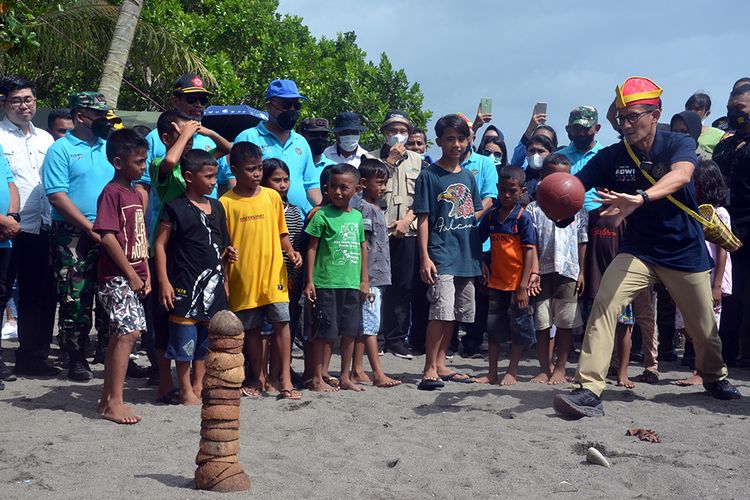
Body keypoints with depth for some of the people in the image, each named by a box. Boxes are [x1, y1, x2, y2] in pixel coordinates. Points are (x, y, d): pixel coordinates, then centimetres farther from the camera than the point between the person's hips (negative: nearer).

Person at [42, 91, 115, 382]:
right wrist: (91, 228, -17)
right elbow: (57, 195, -12)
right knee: (75, 300, -1)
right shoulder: (60, 150, -3)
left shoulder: (109, 148, 14)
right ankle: (76, 359, 9)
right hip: (74, 237, -5)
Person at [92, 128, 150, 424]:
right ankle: (114, 403, -7)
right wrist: (131, 274, -16)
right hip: (117, 276, -9)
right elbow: (108, 236, -18)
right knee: (128, 332, -12)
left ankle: (107, 398, 19)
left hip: (133, 277, 9)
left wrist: (146, 274, 12)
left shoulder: (135, 195, 16)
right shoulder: (111, 193, -11)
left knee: (120, 335, 11)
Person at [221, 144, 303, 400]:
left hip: (273, 271, 1)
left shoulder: (272, 196, 7)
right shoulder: (226, 203, -1)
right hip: (243, 276, -1)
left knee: (281, 322, -3)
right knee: (251, 328, 8)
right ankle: (261, 378, 20)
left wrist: (291, 250, -1)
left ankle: (284, 378, 6)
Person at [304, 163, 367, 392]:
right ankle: (317, 378, 9)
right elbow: (312, 248, -5)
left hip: (352, 284, 5)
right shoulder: (322, 215, -6)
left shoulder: (357, 216, 9)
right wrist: (310, 281, -9)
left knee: (350, 331, 11)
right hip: (327, 283, -5)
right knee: (326, 332, -1)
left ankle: (345, 377, 22)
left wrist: (364, 279, 13)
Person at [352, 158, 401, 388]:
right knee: (371, 325, -6)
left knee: (363, 325, 11)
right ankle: (378, 374, -5)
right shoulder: (364, 208, -11)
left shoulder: (377, 209, 17)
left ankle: (357, 371, 15)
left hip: (378, 277, 9)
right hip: (369, 277, -9)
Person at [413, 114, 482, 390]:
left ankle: (440, 365, 21)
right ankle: (430, 369, -7)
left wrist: (480, 257, 16)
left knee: (456, 314, 11)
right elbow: (423, 218, -5)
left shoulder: (468, 177, 15)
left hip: (467, 257, 7)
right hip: (441, 256, -6)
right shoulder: (429, 175, -2)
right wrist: (425, 257, -13)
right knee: (441, 311, -15)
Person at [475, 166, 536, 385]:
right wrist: (481, 263, 2)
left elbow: (529, 251, -13)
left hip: (517, 283, -5)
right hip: (496, 281, 5)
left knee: (518, 325, 6)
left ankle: (512, 371, 19)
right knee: (493, 325, 10)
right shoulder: (491, 215, 3)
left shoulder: (523, 217, -11)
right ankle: (492, 373, 21)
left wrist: (523, 286, -16)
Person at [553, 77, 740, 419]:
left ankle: (714, 377, 45)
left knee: (704, 327, 13)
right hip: (638, 249, 1)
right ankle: (589, 391, -24)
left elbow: (680, 175, -35)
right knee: (604, 304, -23)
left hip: (686, 250, -1)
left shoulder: (680, 144, -13)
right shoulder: (612, 157, -7)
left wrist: (640, 198, -54)